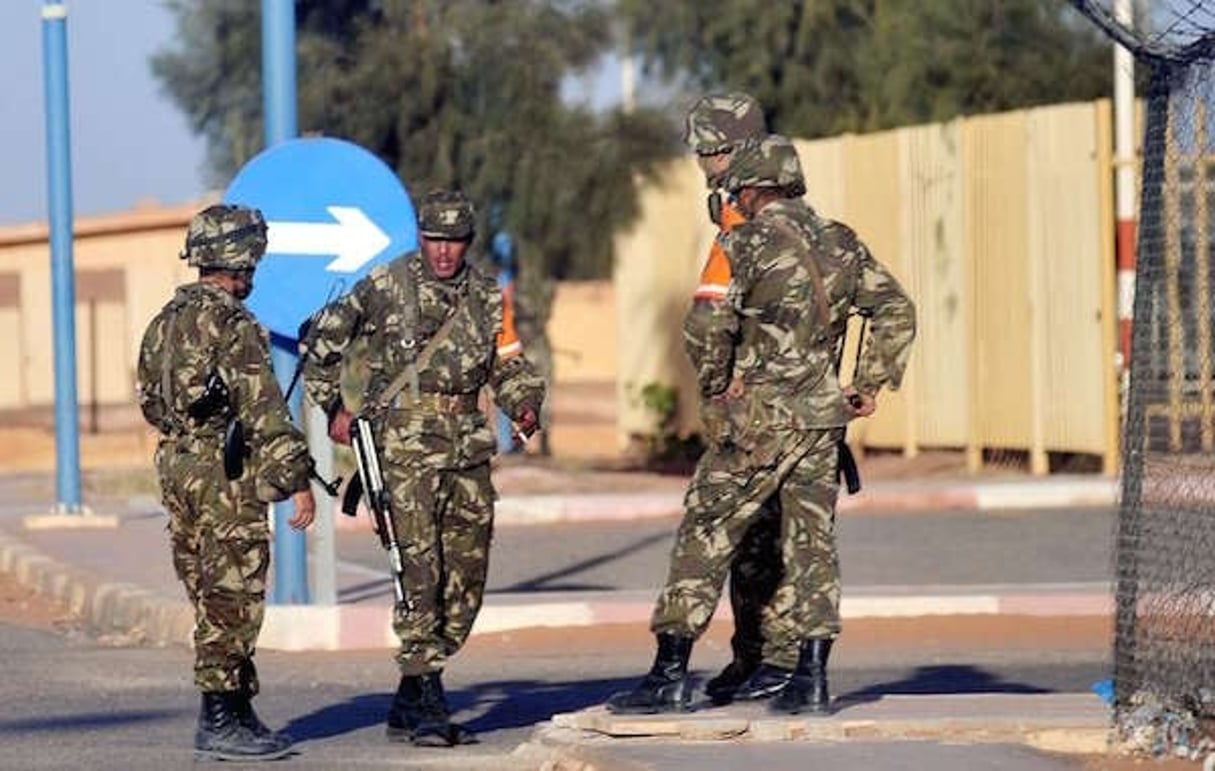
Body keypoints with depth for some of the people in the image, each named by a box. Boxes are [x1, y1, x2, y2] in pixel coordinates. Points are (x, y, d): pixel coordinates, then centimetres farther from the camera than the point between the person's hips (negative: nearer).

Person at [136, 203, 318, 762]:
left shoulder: (166, 321, 12)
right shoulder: (232, 325, -15)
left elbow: (150, 401, 20)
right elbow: (265, 411, -18)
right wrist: (298, 479, -17)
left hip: (177, 467, 9)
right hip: (227, 476, -9)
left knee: (213, 599, 13)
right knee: (231, 600, -4)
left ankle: (239, 713, 18)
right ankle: (220, 722, -3)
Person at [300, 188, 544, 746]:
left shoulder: (488, 298, 10)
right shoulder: (386, 286, -3)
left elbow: (509, 365, 17)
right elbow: (320, 342, 4)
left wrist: (525, 404, -3)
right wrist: (333, 408, 1)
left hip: (467, 452, 6)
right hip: (404, 449, -6)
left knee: (465, 582, 6)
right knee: (419, 574, -14)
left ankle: (409, 705, 15)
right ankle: (428, 704, -15)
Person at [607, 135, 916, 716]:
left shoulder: (750, 241, -8)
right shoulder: (841, 242, 10)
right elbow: (896, 310, 12)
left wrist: (724, 382, 2)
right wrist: (870, 384, 13)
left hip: (764, 418, -6)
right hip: (824, 414, 6)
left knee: (704, 535, 1)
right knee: (810, 542, 8)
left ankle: (670, 675, 1)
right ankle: (810, 680, 2)